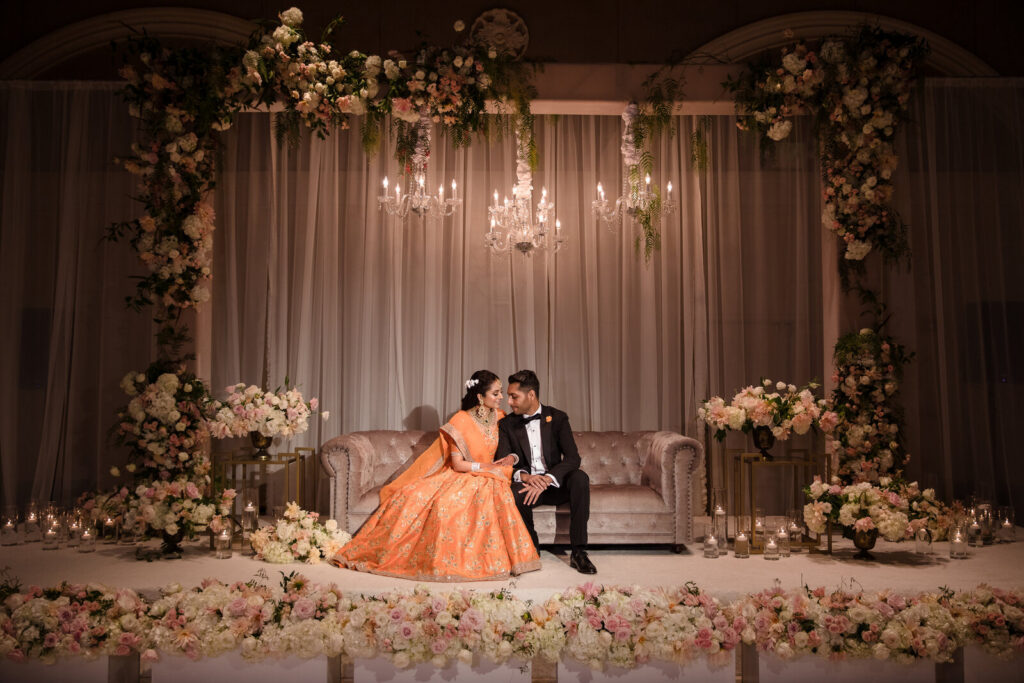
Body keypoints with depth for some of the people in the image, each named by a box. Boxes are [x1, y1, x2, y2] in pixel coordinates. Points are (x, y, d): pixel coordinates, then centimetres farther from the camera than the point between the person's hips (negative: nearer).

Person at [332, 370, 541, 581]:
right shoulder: (461, 421, -9)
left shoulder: (499, 418, 5)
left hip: (486, 478, 2)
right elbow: (458, 464, -10)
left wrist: (511, 458, -5)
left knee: (496, 493, -35)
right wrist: (486, 465, -16)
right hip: (458, 477, -2)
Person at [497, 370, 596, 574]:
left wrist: (546, 480, -29)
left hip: (555, 485, 0)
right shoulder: (506, 424, 3)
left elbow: (573, 457, -13)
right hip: (526, 485, 0)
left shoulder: (557, 418, -1)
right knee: (514, 491, -35)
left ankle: (578, 552, -28)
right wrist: (525, 476, -29)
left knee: (580, 478, -31)